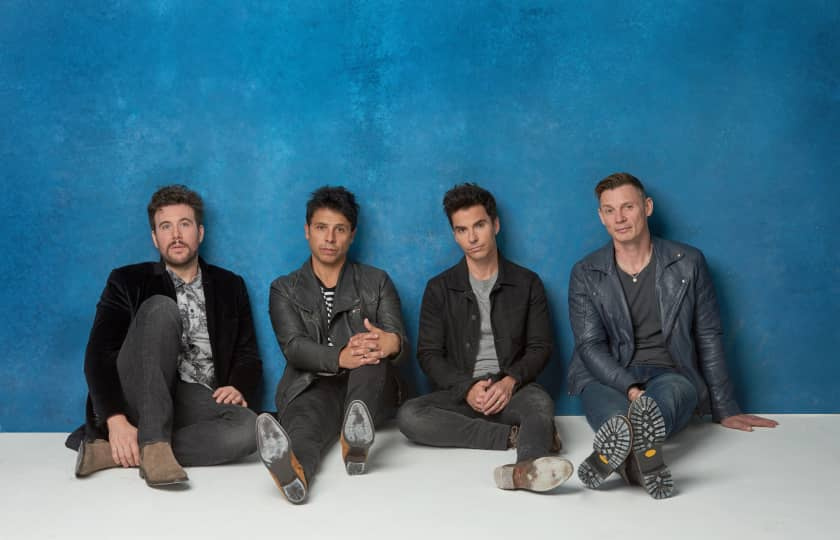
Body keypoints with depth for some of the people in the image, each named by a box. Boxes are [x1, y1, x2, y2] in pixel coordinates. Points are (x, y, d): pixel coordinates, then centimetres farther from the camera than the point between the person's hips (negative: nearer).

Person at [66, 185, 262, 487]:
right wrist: (116, 419, -20)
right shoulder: (128, 282, 7)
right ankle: (153, 446, -34)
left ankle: (111, 451, -28)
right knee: (161, 307, -26)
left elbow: (248, 356, 13)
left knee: (247, 429, -33)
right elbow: (99, 355, -3)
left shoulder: (230, 287, 15)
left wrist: (239, 388, -11)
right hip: (140, 399, -2)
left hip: (198, 404, 2)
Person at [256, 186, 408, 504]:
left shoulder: (376, 282, 13)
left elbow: (400, 340, -2)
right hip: (313, 389, -1)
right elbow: (294, 347, -7)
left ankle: (356, 439, -57)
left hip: (370, 394, 1)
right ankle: (294, 468, -73)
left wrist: (390, 343, -31)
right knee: (307, 416, -37)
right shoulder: (284, 289, 11)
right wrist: (340, 357, -31)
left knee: (370, 343, -30)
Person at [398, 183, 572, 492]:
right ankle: (517, 436, -28)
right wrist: (467, 388, -15)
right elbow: (429, 354, 3)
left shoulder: (527, 283, 8)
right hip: (460, 394, 1)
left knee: (539, 401, -36)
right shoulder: (439, 289, 8)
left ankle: (527, 468, -66)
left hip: (511, 391, -1)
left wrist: (510, 381, -15)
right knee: (409, 416, -30)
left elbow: (540, 347, 6)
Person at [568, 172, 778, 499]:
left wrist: (725, 410, 10)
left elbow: (708, 338, 10)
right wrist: (630, 389, -20)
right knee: (598, 398, -37)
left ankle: (622, 448, -67)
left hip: (669, 376, 0)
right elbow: (590, 346, -2)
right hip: (608, 380, 0)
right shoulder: (585, 274, 6)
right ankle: (645, 456, -67)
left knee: (677, 388, -38)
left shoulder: (688, 263, 7)